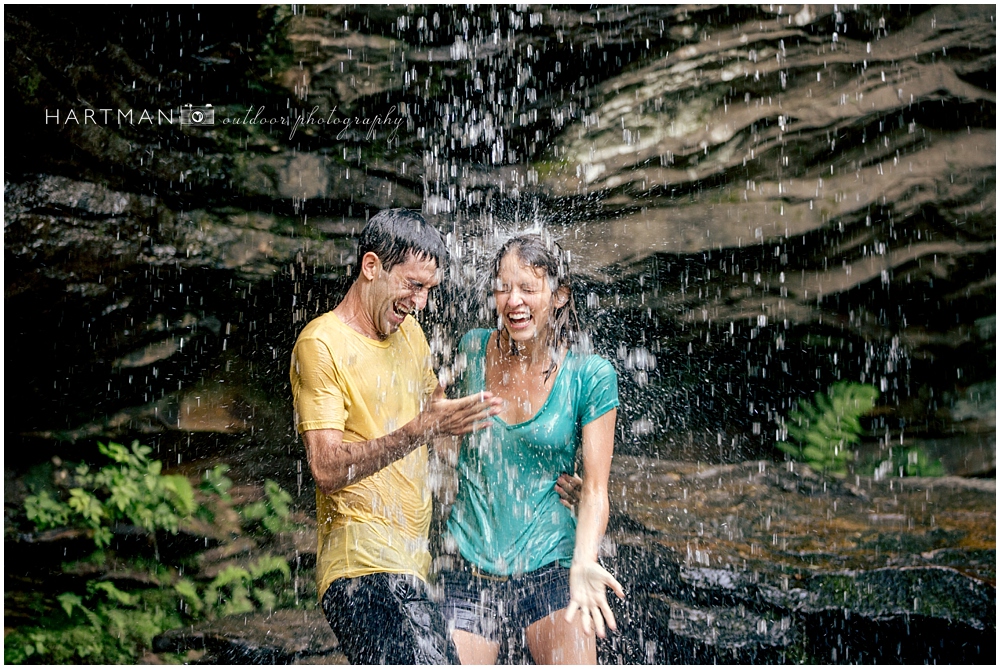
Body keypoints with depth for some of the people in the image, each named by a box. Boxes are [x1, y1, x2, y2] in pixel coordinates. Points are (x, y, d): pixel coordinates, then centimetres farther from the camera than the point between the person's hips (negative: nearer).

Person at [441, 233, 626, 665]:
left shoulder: (591, 376, -7)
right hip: (469, 573, 2)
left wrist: (583, 564, -25)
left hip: (549, 568, -2)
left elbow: (594, 489, -10)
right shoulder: (474, 349, 2)